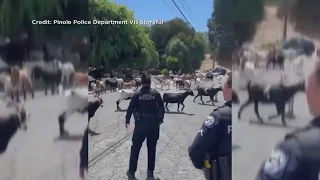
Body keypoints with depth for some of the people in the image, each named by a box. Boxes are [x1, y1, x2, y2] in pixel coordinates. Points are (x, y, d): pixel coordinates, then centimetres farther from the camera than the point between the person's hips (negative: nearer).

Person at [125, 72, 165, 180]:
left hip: (140, 124, -1)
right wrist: (160, 119, 17)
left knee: (135, 148, 10)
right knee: (152, 148, 12)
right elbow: (162, 107, 2)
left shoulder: (137, 94, -4)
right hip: (154, 124, 1)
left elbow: (130, 108, -4)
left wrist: (127, 120, 10)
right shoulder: (156, 94, -1)